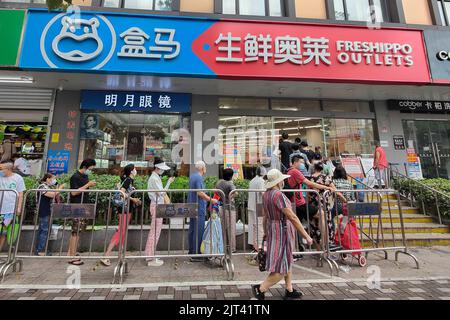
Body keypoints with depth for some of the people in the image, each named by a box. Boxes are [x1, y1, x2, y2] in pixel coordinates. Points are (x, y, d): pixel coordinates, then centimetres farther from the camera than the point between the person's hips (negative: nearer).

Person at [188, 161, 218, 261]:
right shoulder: (199, 178, -16)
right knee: (199, 230, -4)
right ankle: (196, 254, 1)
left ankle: (191, 251, 25)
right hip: (199, 207, -10)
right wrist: (211, 200, -17)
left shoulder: (192, 176, 14)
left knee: (192, 229, 15)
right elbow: (200, 193, -23)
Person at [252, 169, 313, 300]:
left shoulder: (266, 194, 3)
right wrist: (306, 236, -18)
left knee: (287, 260, 22)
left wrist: (266, 232, 23)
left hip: (272, 228, 9)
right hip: (282, 230, -9)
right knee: (282, 267, 3)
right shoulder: (278, 195, -24)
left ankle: (289, 291, 34)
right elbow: (292, 217, -24)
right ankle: (261, 289, 7)